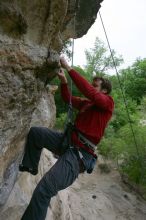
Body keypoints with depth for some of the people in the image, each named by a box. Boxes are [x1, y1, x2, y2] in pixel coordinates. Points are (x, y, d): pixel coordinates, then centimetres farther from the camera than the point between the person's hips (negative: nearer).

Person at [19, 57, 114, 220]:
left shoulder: (108, 102, -4)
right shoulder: (85, 102, 18)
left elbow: (89, 92, -22)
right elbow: (68, 99, 22)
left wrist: (69, 68, -18)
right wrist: (63, 81, 5)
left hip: (80, 153, -8)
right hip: (68, 140, 9)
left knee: (44, 189, -24)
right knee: (34, 132, 11)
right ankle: (30, 166, 25)